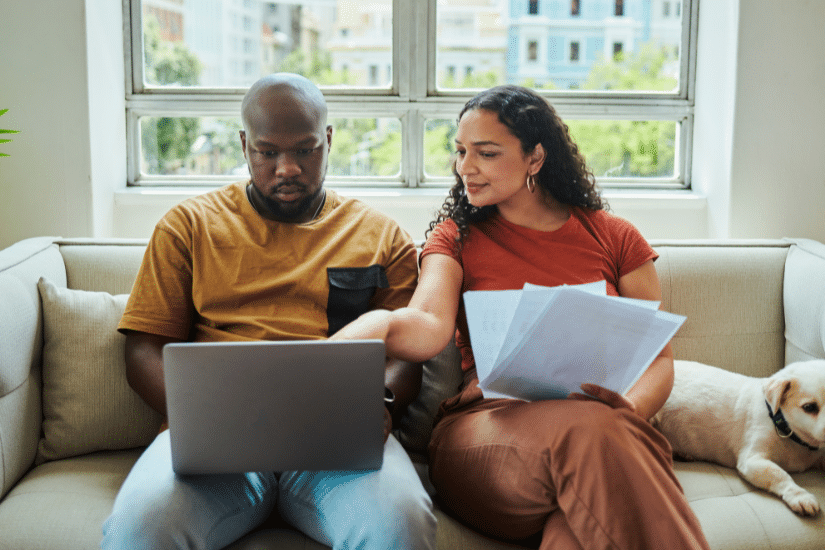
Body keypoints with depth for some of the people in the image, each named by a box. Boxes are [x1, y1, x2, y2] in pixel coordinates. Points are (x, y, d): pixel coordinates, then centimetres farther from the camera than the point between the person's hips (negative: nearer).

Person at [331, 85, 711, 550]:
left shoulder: (614, 239, 16)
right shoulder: (456, 238, 14)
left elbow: (659, 358, 13)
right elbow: (429, 325, -7)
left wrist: (623, 417, -10)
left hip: (605, 433, 1)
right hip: (483, 422, 0)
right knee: (584, 432, -36)